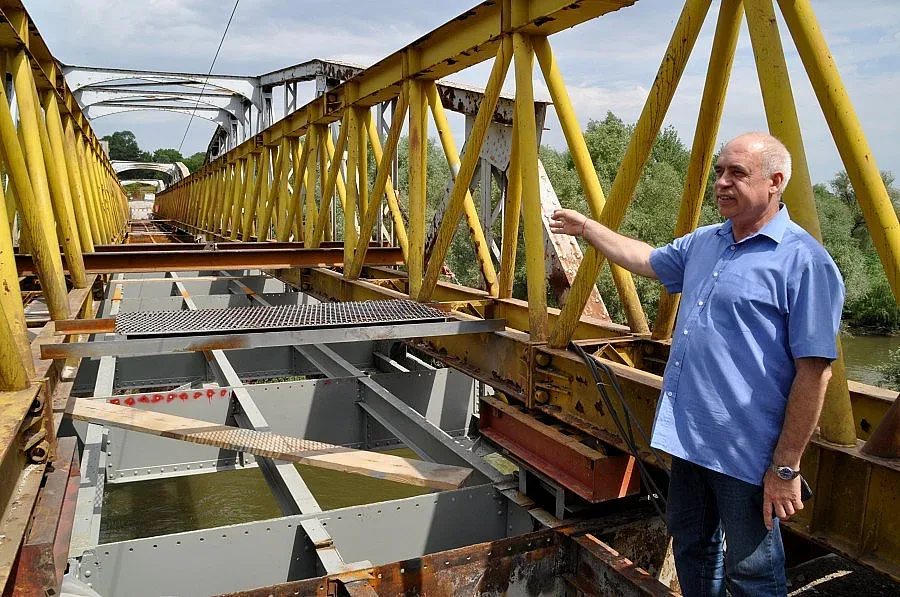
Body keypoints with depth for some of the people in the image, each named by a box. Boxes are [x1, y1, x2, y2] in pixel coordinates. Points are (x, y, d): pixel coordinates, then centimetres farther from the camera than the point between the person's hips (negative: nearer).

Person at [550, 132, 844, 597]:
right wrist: (586, 227, 29)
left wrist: (787, 467, -17)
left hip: (747, 453, -7)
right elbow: (647, 261, 27)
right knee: (691, 548, 23)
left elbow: (814, 371, -18)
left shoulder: (804, 261, -15)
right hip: (688, 436, 7)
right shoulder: (704, 243, 9)